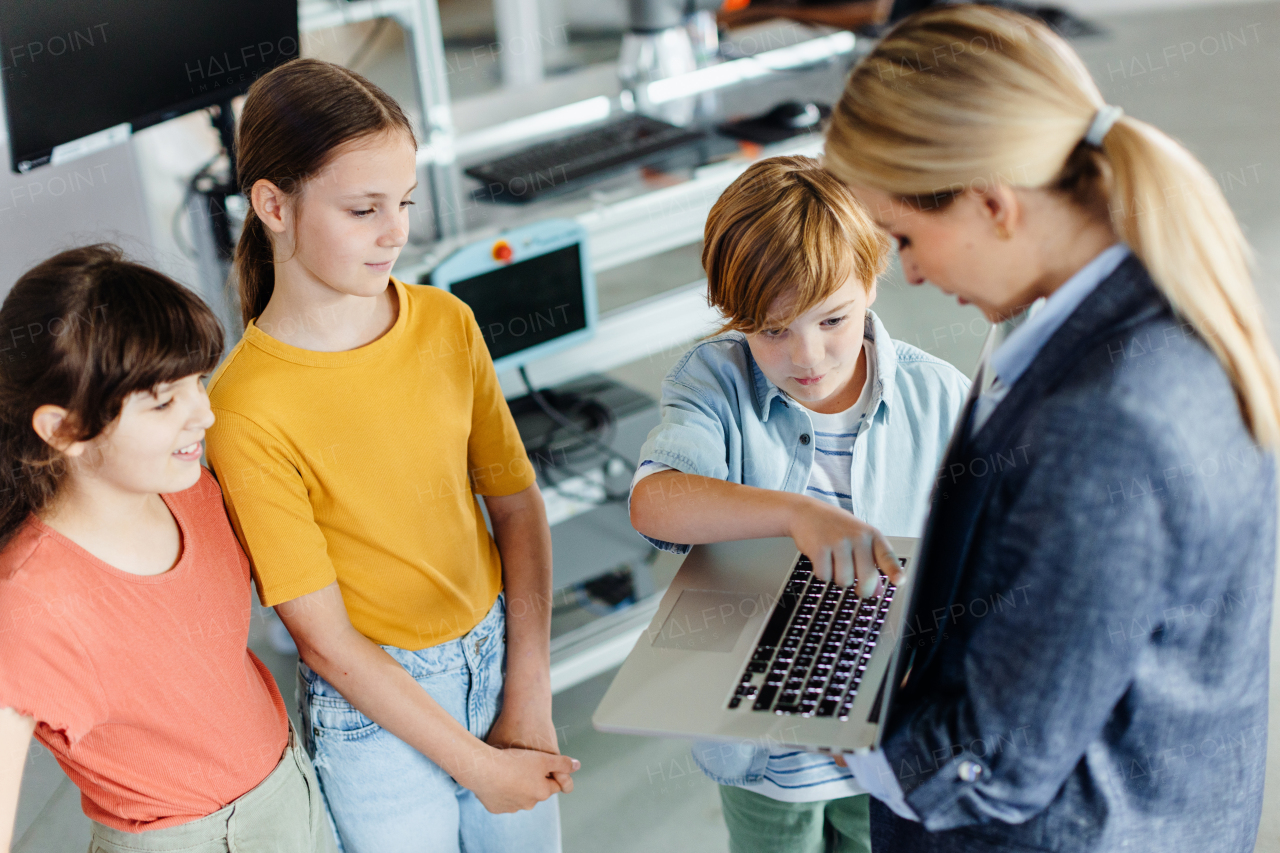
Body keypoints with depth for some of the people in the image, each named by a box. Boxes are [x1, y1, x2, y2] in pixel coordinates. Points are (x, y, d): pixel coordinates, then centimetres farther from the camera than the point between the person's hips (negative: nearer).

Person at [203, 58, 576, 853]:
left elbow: (518, 507, -1)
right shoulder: (249, 412, -21)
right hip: (377, 710, -4)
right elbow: (326, 640, -17)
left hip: (501, 657, 4)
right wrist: (475, 764, -12)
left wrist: (530, 700, -7)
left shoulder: (446, 323, -6)